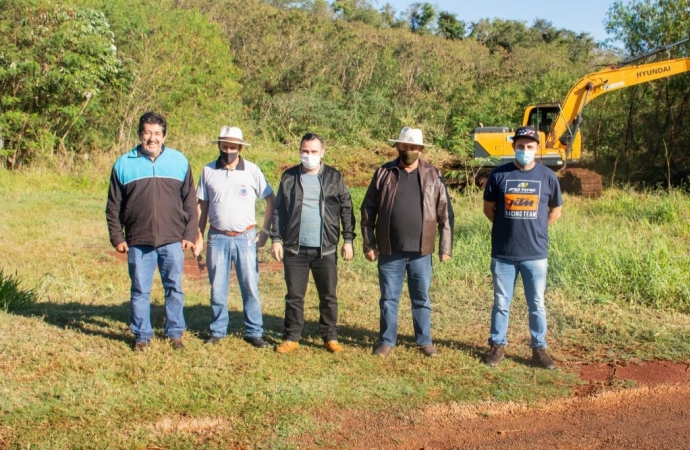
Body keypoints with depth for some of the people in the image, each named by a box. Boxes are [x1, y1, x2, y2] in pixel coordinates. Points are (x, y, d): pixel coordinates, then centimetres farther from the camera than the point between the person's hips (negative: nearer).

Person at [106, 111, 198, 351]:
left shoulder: (179, 162, 6)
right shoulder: (124, 164, 4)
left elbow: (190, 202, 7)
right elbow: (113, 207, 7)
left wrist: (189, 234, 1)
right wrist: (117, 237, 1)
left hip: (173, 240, 0)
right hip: (138, 242, 0)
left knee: (174, 289, 7)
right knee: (140, 291, 7)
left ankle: (175, 333, 21)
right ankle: (142, 335, 19)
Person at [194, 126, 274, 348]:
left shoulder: (252, 170, -2)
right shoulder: (208, 171, 3)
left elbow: (271, 199, 4)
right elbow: (202, 206, 8)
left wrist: (265, 231, 0)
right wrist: (199, 237, 5)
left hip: (245, 238, -1)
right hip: (218, 238, 1)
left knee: (250, 287, 2)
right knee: (217, 288, 7)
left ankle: (254, 332, 12)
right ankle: (217, 331, 20)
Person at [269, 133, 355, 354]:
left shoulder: (334, 177, 4)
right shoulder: (289, 177, 6)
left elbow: (346, 209, 5)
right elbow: (279, 210, 8)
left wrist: (348, 239, 0)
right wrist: (276, 238, 2)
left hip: (325, 249, 0)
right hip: (295, 248, 1)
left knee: (328, 296, 6)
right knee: (294, 296, 7)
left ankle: (330, 337, 18)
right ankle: (292, 337, 18)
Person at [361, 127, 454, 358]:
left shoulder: (433, 176, 2)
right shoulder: (383, 174, 1)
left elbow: (445, 213, 3)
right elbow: (368, 211, 3)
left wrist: (445, 247, 0)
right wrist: (368, 244, 0)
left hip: (421, 251, 0)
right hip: (390, 251, 0)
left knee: (422, 299, 11)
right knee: (389, 299, 10)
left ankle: (425, 341, 24)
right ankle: (387, 341, 22)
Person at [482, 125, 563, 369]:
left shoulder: (547, 176, 1)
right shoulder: (499, 174, -1)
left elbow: (556, 211, 13)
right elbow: (488, 208, 9)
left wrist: (535, 229, 8)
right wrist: (508, 227, 6)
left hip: (535, 253, 0)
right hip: (503, 253, 0)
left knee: (537, 304, 9)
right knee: (501, 303, 9)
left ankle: (539, 348, 20)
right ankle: (497, 345, 21)